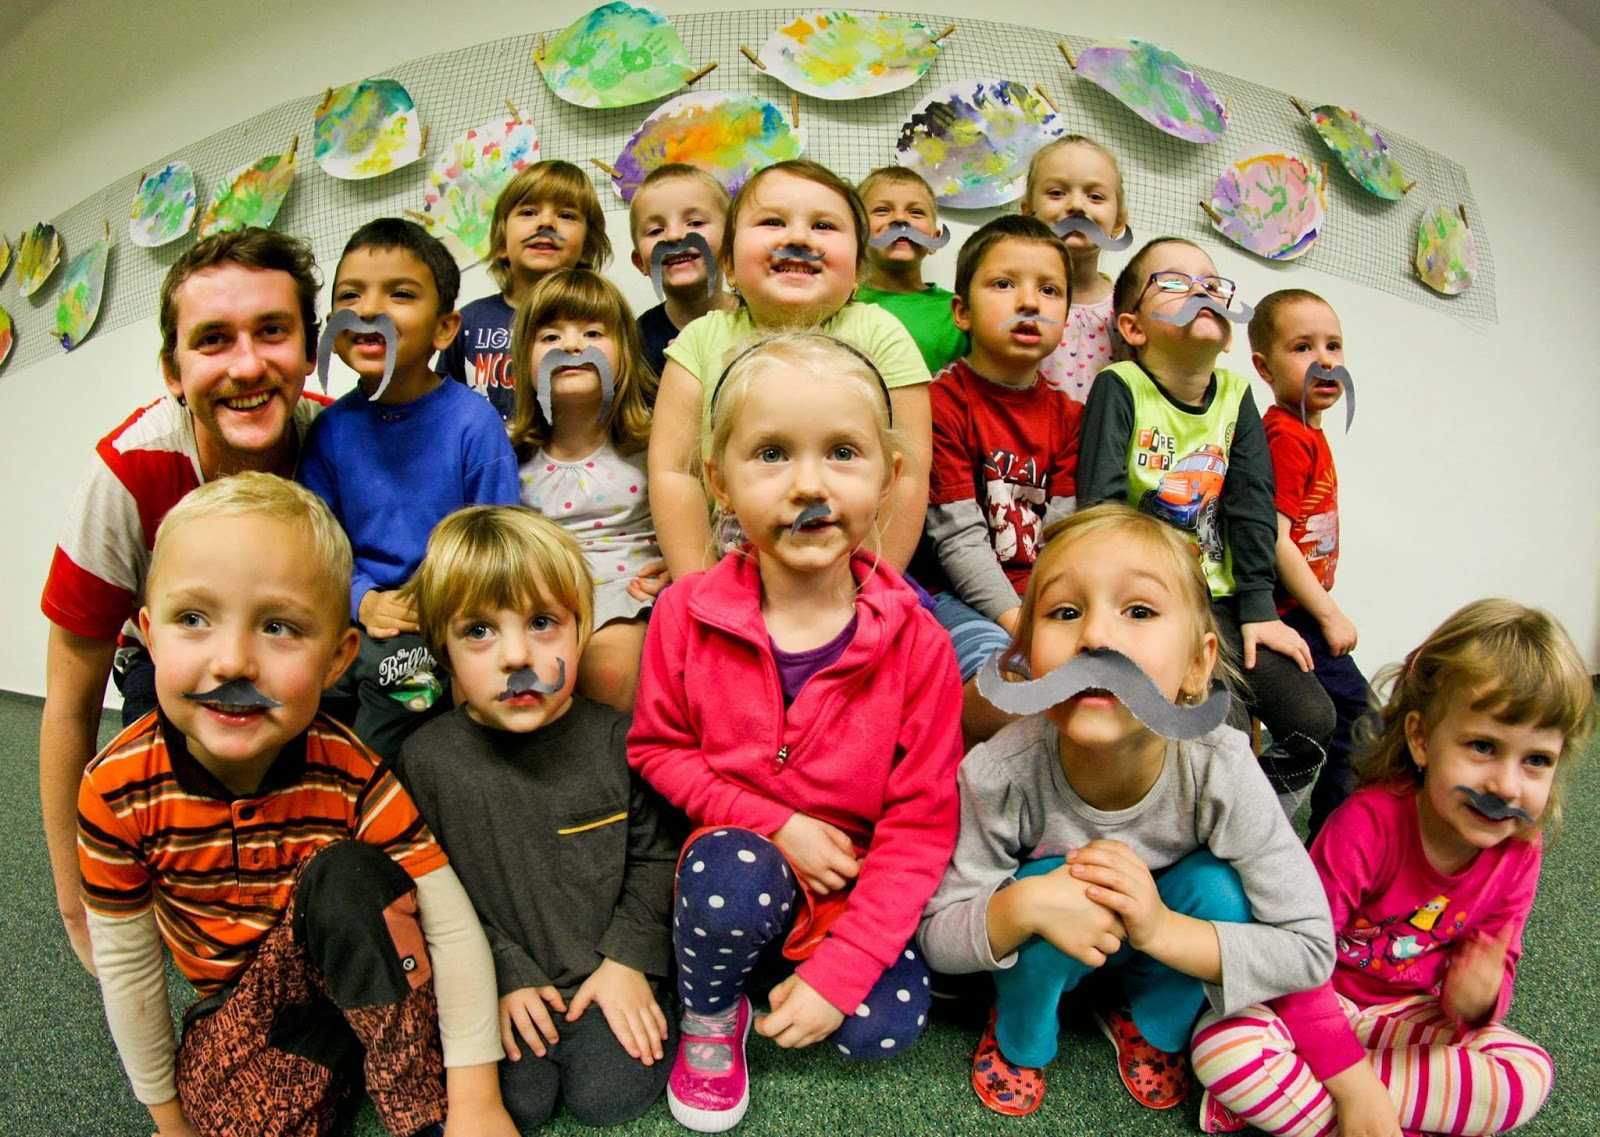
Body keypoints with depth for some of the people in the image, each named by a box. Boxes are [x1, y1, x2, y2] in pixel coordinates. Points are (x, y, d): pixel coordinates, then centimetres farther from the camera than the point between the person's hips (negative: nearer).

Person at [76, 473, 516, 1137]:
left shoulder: (350, 775, -25)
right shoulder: (117, 789, -20)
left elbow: (453, 927, -22)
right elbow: (124, 963, -7)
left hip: (367, 980, 0)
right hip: (238, 1003, 1)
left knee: (347, 875, -32)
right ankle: (333, 1057, 2)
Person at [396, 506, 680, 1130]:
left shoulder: (612, 741, -9)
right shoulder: (426, 760, -11)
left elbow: (654, 854, 1)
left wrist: (630, 960, -6)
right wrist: (504, 974, -10)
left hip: (603, 975, 0)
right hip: (498, 982, 0)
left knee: (609, 1096, -11)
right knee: (515, 1103, -14)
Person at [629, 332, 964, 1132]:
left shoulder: (916, 643, -17)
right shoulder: (687, 615, -15)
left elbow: (921, 823, -13)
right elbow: (657, 749, -2)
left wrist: (839, 972, -18)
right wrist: (774, 825, -16)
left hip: (857, 879, 1)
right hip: (734, 852, 0)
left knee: (883, 1029, -17)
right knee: (732, 877, -32)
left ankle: (803, 983, 17)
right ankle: (709, 1018, 1)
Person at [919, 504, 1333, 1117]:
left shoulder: (1221, 771, -31)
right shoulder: (999, 773, -33)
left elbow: (1312, 950, -20)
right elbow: (936, 938, -20)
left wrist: (1161, 929, -35)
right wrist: (1023, 906, -41)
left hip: (1170, 935, 2)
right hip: (1047, 949, -1)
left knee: (1216, 888, -27)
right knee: (1039, 888, -32)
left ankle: (1150, 1026, 6)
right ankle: (1018, 1037, 3)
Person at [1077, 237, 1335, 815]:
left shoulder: (1236, 394, 9)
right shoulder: (1119, 387, -7)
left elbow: (1252, 505, 4)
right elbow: (1100, 504, -15)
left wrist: (1259, 610, -3)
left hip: (1218, 601, 6)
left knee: (1313, 718, -7)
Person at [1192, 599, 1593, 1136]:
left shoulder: (1518, 850, -9)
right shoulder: (1368, 823, -27)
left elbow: (1497, 963, 3)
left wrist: (1480, 999, -23)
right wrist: (1354, 1084, -28)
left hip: (1407, 1014, 6)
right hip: (1319, 1006, -6)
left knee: (1530, 1074, -19)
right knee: (1223, 1044, -31)